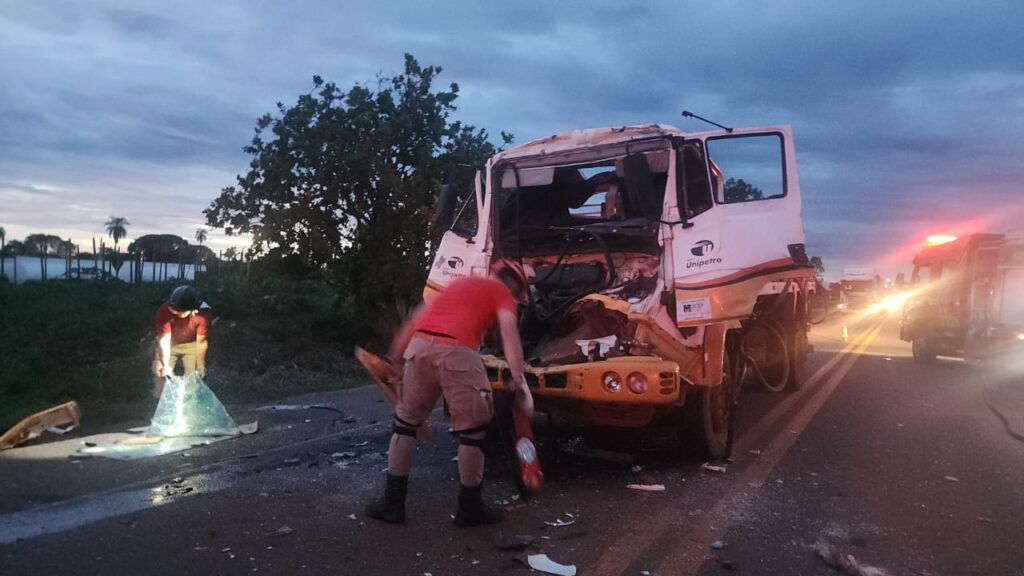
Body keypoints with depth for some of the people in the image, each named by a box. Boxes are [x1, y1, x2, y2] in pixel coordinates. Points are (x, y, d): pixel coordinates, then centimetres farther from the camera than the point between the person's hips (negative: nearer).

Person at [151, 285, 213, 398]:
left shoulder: (204, 313, -35)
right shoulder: (164, 311, -35)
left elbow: (201, 342, -25)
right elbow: (164, 340, -30)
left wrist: (200, 367, -19)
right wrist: (166, 366, -35)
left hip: (191, 344, 0)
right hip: (169, 344, 0)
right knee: (160, 374, -5)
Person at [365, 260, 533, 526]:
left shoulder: (459, 283, 34)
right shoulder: (502, 292, 18)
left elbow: (415, 319, 30)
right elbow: (509, 334, -1)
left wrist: (397, 360, 33)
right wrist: (519, 380, -5)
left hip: (420, 345, 6)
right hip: (457, 351, -5)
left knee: (406, 420, 19)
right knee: (471, 429, 9)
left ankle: (392, 501, 25)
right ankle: (469, 507, 18)